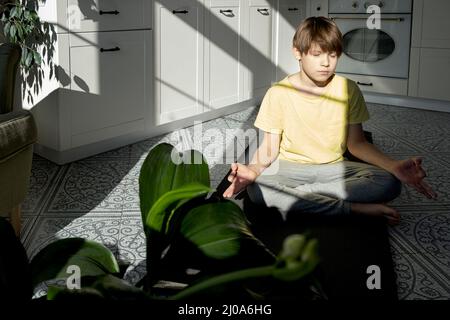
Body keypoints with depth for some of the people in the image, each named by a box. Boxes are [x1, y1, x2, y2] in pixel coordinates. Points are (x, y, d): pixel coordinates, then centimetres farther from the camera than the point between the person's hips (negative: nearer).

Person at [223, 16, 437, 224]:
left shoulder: (348, 90, -3)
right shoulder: (279, 93, -8)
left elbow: (356, 143, 2)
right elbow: (269, 148, -5)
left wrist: (393, 166, -16)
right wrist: (254, 170, -29)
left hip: (334, 168, 2)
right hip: (291, 167, -1)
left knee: (390, 183, -26)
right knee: (257, 189, -36)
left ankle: (292, 197, -23)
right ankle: (355, 208, -27)